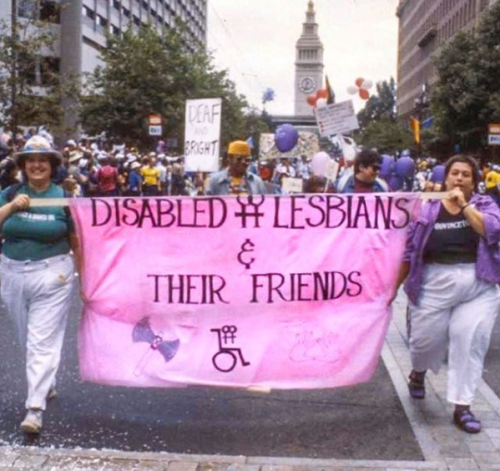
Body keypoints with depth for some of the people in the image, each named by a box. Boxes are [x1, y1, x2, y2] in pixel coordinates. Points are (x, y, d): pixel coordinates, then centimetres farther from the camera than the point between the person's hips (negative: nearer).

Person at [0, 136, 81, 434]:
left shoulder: (63, 197, -3)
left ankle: (36, 408, -5)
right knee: (28, 339, 17)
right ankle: (47, 384, 38)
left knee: (43, 341, -6)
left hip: (52, 276, -4)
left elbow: (76, 242, 2)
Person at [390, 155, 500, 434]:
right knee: (425, 338, 9)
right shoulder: (427, 209, 2)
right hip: (435, 286, 0)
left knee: (470, 344, -2)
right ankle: (418, 373, 43)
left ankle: (462, 407, 7)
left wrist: (465, 205, -15)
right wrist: (395, 285, 4)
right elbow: (409, 250, 4)